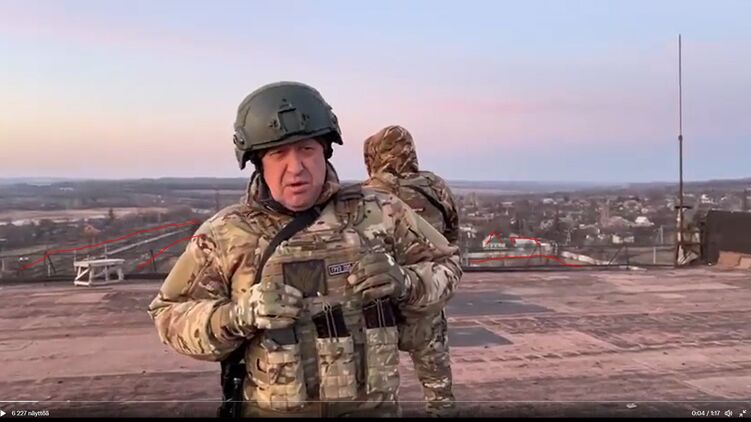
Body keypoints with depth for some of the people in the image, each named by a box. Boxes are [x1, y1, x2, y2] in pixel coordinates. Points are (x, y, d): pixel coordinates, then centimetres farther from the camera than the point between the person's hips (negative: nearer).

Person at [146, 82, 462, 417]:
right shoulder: (224, 235, -5)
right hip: (272, 410, -1)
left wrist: (403, 282, -13)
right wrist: (239, 316, -19)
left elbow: (444, 264, 9)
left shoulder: (377, 212, -2)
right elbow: (169, 316, -1)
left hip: (373, 406, 1)